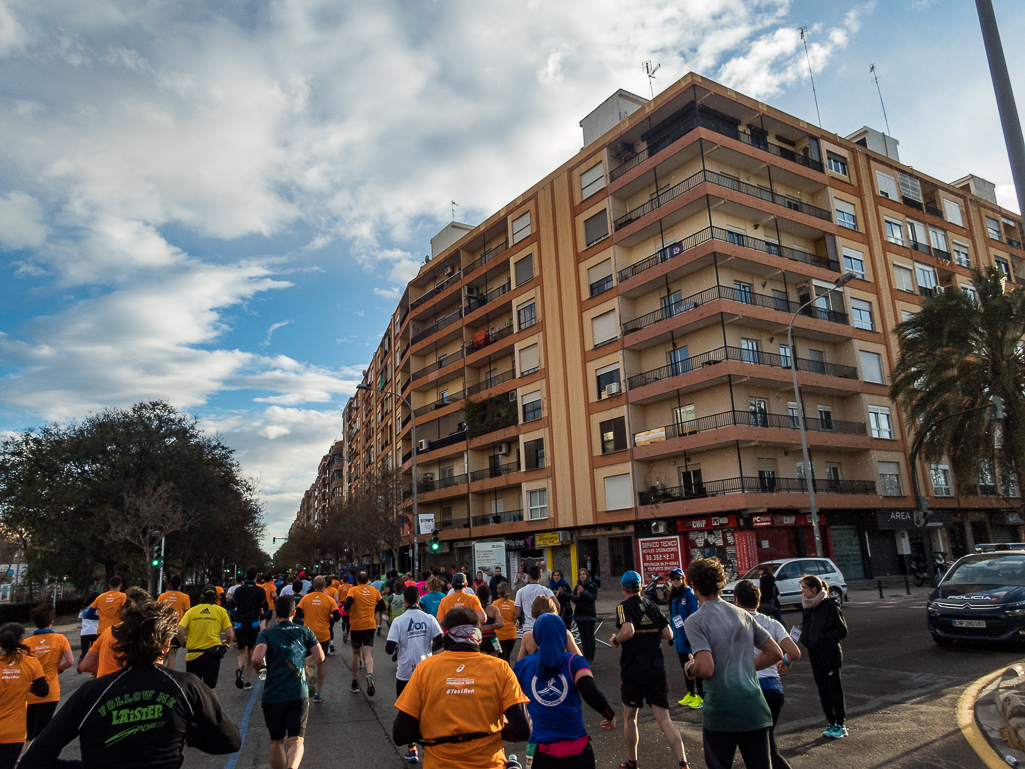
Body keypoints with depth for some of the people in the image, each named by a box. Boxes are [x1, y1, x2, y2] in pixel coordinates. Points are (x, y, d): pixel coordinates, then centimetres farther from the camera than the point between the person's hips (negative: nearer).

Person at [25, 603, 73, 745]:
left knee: (31, 732, 17)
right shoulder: (60, 639, -4)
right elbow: (70, 661, -10)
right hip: (50, 693, -2)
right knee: (39, 733, -1)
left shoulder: (28, 642, -2)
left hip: (30, 694, 2)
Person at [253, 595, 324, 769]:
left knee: (277, 741, 19)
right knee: (297, 740, -3)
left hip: (273, 696, 0)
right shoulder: (305, 632, 5)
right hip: (299, 695, 0)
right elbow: (320, 658, -1)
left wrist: (261, 666, 5)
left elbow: (256, 659, -18)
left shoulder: (266, 634, -1)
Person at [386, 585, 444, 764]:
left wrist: (397, 648, 8)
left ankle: (411, 749, 17)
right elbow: (440, 642, -8)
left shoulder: (399, 621, -11)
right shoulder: (429, 619, -6)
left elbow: (389, 649, -14)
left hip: (405, 673, -2)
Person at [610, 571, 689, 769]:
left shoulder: (624, 607, -8)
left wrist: (615, 640, -7)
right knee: (664, 720, 3)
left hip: (633, 672, -4)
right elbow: (668, 634, 8)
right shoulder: (653, 607, 9)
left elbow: (628, 631, -25)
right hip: (657, 671, 4)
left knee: (629, 718, 16)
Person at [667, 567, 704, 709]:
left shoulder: (689, 594, -13)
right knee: (685, 667, 17)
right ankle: (690, 694, 30)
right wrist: (672, 636, 15)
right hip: (679, 639, 8)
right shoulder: (673, 596, 10)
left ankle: (701, 696, 10)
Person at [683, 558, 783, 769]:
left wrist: (689, 669, 0)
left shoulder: (695, 621, -11)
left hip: (720, 712, -5)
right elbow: (775, 654, 13)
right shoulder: (742, 615, 9)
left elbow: (706, 668, -21)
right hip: (754, 709, 5)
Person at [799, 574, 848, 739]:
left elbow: (842, 631, -15)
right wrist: (803, 637, -2)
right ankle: (831, 724, 25)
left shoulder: (830, 606, -16)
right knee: (823, 689, 13)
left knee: (835, 688, 5)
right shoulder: (808, 607, 6)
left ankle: (840, 725, 17)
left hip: (830, 653, -7)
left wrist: (822, 638, -23)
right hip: (814, 653, 7)